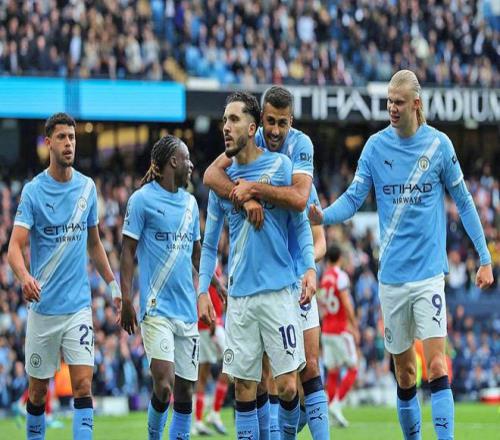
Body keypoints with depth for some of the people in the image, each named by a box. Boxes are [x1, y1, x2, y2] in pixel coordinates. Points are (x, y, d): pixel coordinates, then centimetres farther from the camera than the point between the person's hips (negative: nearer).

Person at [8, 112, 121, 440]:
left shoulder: (87, 187, 6)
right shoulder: (33, 191, -5)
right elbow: (16, 245, -14)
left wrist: (113, 284, 15)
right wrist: (25, 276, -34)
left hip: (79, 305, 2)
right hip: (43, 306, -2)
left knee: (83, 384, -10)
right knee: (39, 389, 6)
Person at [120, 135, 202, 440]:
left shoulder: (190, 202, 15)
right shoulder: (142, 199, -3)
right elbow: (128, 252, -4)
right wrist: (127, 300, -10)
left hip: (187, 310, 6)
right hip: (157, 308, -6)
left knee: (186, 389, 4)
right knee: (164, 385, -16)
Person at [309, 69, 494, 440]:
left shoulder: (439, 145, -1)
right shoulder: (376, 146, 3)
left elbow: (464, 202, 6)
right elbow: (353, 199, 2)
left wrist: (484, 259, 5)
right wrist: (323, 216, -20)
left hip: (429, 272, -2)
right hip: (392, 276, 2)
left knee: (436, 365, -14)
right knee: (404, 372, 8)